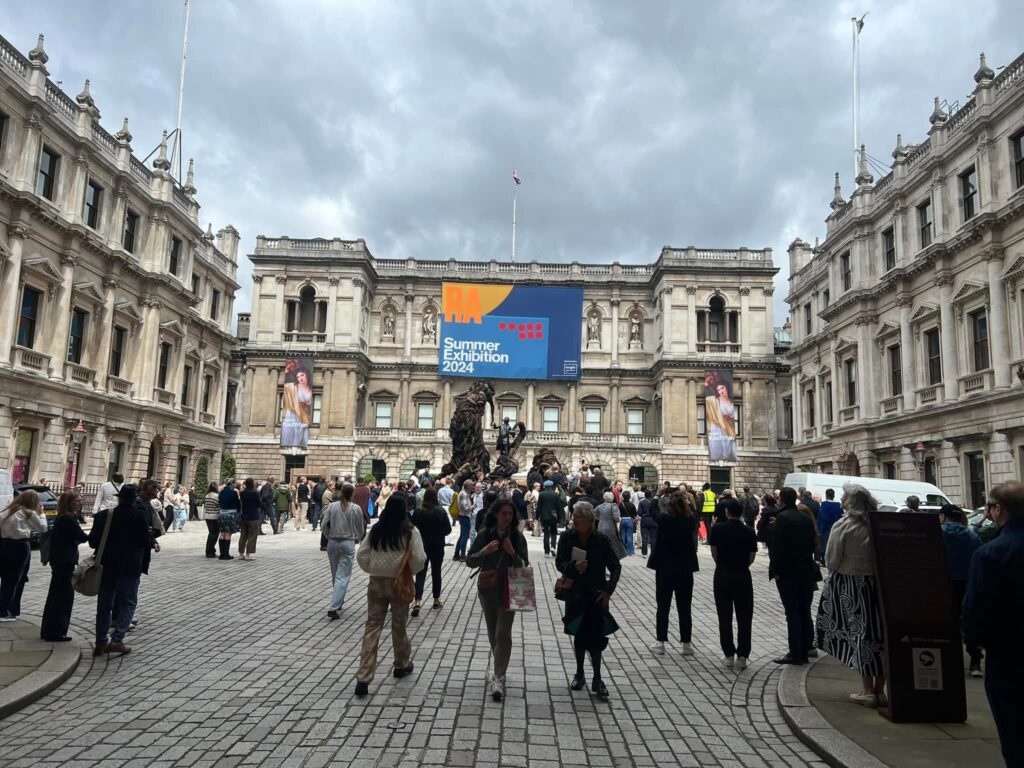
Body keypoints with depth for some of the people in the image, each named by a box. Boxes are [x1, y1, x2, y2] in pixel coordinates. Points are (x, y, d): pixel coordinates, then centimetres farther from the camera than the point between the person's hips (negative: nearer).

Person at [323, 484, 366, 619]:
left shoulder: (332, 506, -2)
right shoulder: (356, 508, -6)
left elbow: (324, 525, -2)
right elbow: (361, 529, 2)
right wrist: (356, 539, 21)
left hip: (332, 543, 3)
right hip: (348, 543, -3)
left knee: (335, 574, 18)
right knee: (343, 576, -3)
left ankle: (338, 601, 32)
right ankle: (333, 608, -11)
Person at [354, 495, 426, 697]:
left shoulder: (376, 530, -2)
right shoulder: (410, 532, -11)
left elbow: (361, 556, 0)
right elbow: (419, 559, -12)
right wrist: (410, 571, 7)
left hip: (376, 582, 2)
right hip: (399, 583, -2)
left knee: (372, 627, 3)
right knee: (399, 625, 16)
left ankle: (363, 678, -1)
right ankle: (402, 664, 36)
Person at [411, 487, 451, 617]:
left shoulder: (418, 511, -9)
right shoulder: (441, 511, -10)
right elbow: (448, 529, -5)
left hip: (421, 545, 0)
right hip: (437, 546, 0)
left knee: (420, 572, 1)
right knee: (436, 572, 15)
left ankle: (418, 601, -15)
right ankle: (436, 600, 27)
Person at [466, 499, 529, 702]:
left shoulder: (517, 536, -6)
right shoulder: (484, 534, -4)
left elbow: (524, 565, -5)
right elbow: (470, 561, -3)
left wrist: (512, 553, -22)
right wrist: (485, 551, -20)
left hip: (509, 590, -2)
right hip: (488, 589, 2)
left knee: (503, 634, -10)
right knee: (493, 633, 14)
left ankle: (498, 678, -8)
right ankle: (499, 670, 33)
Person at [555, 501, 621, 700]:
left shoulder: (601, 540, -11)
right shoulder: (567, 537, -7)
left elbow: (615, 566, -3)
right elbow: (559, 562, -2)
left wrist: (608, 590, -12)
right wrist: (573, 566, -22)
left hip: (596, 594, -2)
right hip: (575, 593, 2)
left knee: (595, 636, -8)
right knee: (579, 634, 11)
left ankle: (597, 680, 5)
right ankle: (579, 675, 28)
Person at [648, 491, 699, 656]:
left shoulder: (663, 519, -13)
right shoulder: (690, 520, -8)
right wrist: (689, 501, 18)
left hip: (664, 569, -1)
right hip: (685, 570, 1)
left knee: (663, 606, 8)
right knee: (684, 608, 9)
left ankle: (660, 642, 11)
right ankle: (687, 644, 13)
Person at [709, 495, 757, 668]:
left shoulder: (718, 528, -6)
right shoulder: (749, 531, -6)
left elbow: (714, 552, -1)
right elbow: (752, 557, -3)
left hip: (722, 575, 0)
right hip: (742, 576, 0)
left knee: (725, 617, 8)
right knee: (744, 617, 8)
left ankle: (729, 655, 11)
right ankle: (742, 656, 7)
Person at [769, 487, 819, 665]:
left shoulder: (782, 518, -13)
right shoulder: (806, 518, 9)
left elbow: (777, 547, -18)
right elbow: (812, 544, 14)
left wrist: (775, 570, -12)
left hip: (788, 572, -7)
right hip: (806, 572, 7)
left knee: (792, 612, -4)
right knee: (804, 612, 12)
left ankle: (795, 654, -2)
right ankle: (805, 651, 19)